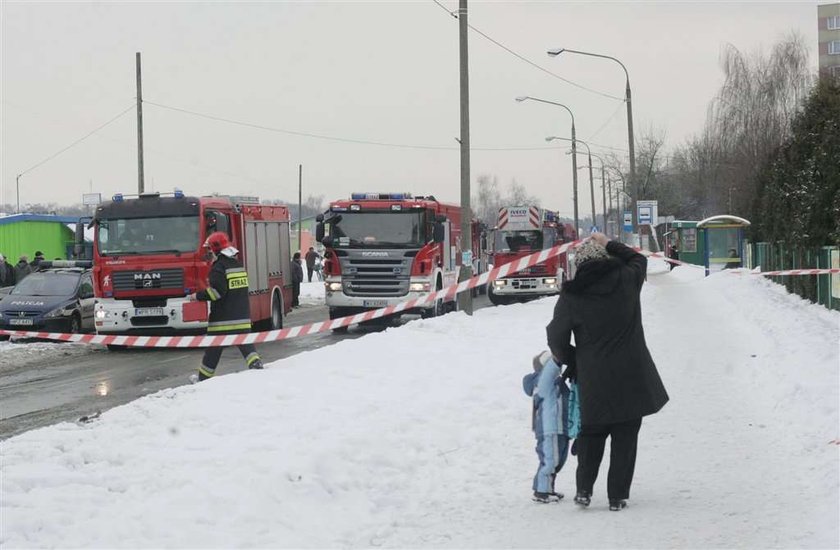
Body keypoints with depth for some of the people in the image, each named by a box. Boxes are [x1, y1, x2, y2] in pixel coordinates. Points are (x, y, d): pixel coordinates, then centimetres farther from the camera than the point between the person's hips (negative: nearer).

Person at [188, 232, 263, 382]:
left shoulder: (219, 267, -13)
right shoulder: (238, 264, 13)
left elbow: (217, 290, -22)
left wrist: (198, 296, -11)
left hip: (223, 318, -7)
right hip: (242, 316, 7)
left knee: (214, 347, 4)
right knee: (245, 343, 6)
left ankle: (204, 377, 13)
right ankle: (255, 363, -15)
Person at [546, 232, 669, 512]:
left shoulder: (571, 297, -7)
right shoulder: (627, 279, -4)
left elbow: (557, 339, 0)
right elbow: (638, 259, 20)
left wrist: (565, 357, 20)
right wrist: (609, 244, 21)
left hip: (593, 380, 0)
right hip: (633, 379, 0)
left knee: (591, 434, 18)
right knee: (625, 437, 8)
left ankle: (584, 489, 12)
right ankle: (617, 496, 9)